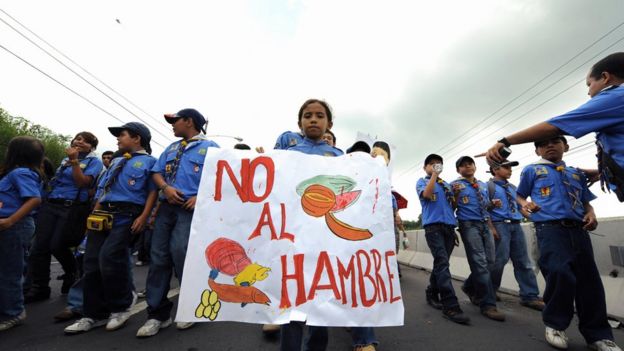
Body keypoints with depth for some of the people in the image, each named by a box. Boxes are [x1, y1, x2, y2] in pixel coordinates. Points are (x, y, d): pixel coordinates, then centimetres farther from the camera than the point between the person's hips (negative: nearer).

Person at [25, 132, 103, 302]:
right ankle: (39, 287, 12)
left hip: (72, 208, -6)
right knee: (40, 246, 1)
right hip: (50, 205, 6)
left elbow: (82, 182, -13)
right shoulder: (65, 159, 19)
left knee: (57, 246, -4)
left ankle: (73, 274, 24)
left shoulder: (94, 161, 0)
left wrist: (74, 161, -16)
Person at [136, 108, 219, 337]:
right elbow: (156, 172, 16)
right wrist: (166, 187, -5)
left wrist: (201, 198, -18)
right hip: (166, 206, 7)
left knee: (180, 252, -14)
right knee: (158, 257, 4)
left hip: (191, 208, -6)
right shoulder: (171, 148, 23)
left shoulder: (210, 147, 3)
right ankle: (158, 314, 16)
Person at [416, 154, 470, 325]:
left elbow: (453, 205, 23)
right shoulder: (422, 182, 9)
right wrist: (434, 174, -9)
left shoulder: (446, 184, 24)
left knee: (441, 263, 9)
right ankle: (450, 306, -17)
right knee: (442, 262, -15)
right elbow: (427, 194, -12)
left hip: (449, 225, 6)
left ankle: (432, 293, 25)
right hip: (433, 225, -6)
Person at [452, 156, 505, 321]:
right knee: (480, 263, -9)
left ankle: (470, 287, 29)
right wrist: (456, 194, -18)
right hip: (469, 225, -6)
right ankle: (488, 304, -3)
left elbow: (485, 208, 22)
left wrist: (492, 227, 13)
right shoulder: (455, 184, 1)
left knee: (489, 262, 5)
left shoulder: (483, 185, 19)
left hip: (485, 224, 6)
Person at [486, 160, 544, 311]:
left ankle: (530, 296, 12)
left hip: (516, 225, 7)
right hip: (499, 225, -7)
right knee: (501, 259, -8)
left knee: (523, 261, 6)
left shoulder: (512, 187, 22)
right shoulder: (489, 186, -1)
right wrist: (492, 204, -27)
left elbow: (520, 207, 24)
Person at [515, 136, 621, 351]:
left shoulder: (577, 173, 23)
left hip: (579, 231, 5)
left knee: (589, 280, 4)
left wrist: (591, 213, 2)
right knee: (560, 274, -20)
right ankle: (555, 324, 1)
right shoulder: (532, 170, 11)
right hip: (550, 229, -5)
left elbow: (586, 201, 23)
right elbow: (520, 196, 12)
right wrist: (525, 204, -10)